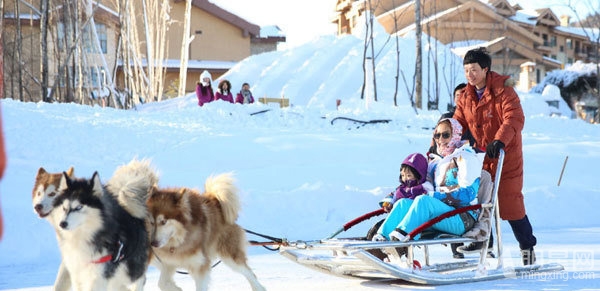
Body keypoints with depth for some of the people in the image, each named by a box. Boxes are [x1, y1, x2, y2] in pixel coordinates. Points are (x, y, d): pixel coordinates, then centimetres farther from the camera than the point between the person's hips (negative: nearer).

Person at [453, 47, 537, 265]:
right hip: (481, 156, 6)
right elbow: (457, 124, 7)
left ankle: (527, 245, 13)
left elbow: (515, 119, -26)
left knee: (509, 203, -4)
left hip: (506, 155, -6)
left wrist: (500, 141, -41)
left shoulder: (503, 90, -15)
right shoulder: (466, 97, 5)